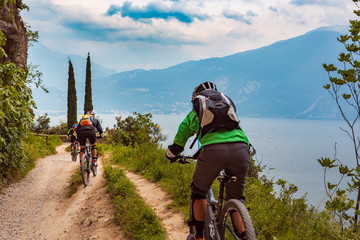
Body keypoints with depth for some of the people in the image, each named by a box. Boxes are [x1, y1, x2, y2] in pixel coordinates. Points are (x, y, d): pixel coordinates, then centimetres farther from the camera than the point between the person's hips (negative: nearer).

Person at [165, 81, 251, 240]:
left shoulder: (194, 113, 28)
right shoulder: (228, 104, 35)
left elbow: (178, 142, 33)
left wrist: (172, 155, 55)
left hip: (213, 151, -2)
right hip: (241, 149, 2)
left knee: (198, 192, 24)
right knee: (235, 199, 20)